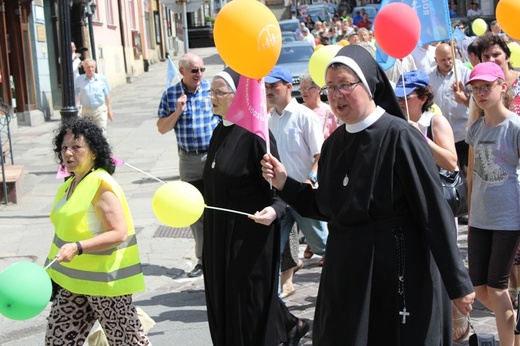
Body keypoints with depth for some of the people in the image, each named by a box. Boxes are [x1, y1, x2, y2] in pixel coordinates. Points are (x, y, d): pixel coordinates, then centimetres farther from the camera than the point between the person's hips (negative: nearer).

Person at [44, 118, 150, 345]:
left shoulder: (100, 185, -18)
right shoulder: (69, 185, 8)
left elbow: (119, 233, -25)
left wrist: (78, 248, -34)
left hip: (105, 280, -9)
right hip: (73, 279, 9)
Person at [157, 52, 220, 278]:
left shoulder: (212, 89, -4)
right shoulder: (170, 94, 1)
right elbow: (162, 128, 2)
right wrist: (177, 111, -12)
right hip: (188, 160, 3)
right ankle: (203, 259, 18)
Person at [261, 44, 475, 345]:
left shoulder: (400, 136, -15)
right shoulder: (334, 143, 6)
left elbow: (435, 212, -16)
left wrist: (459, 283, -15)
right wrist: (286, 184, 0)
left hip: (400, 272, -6)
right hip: (346, 274, 7)